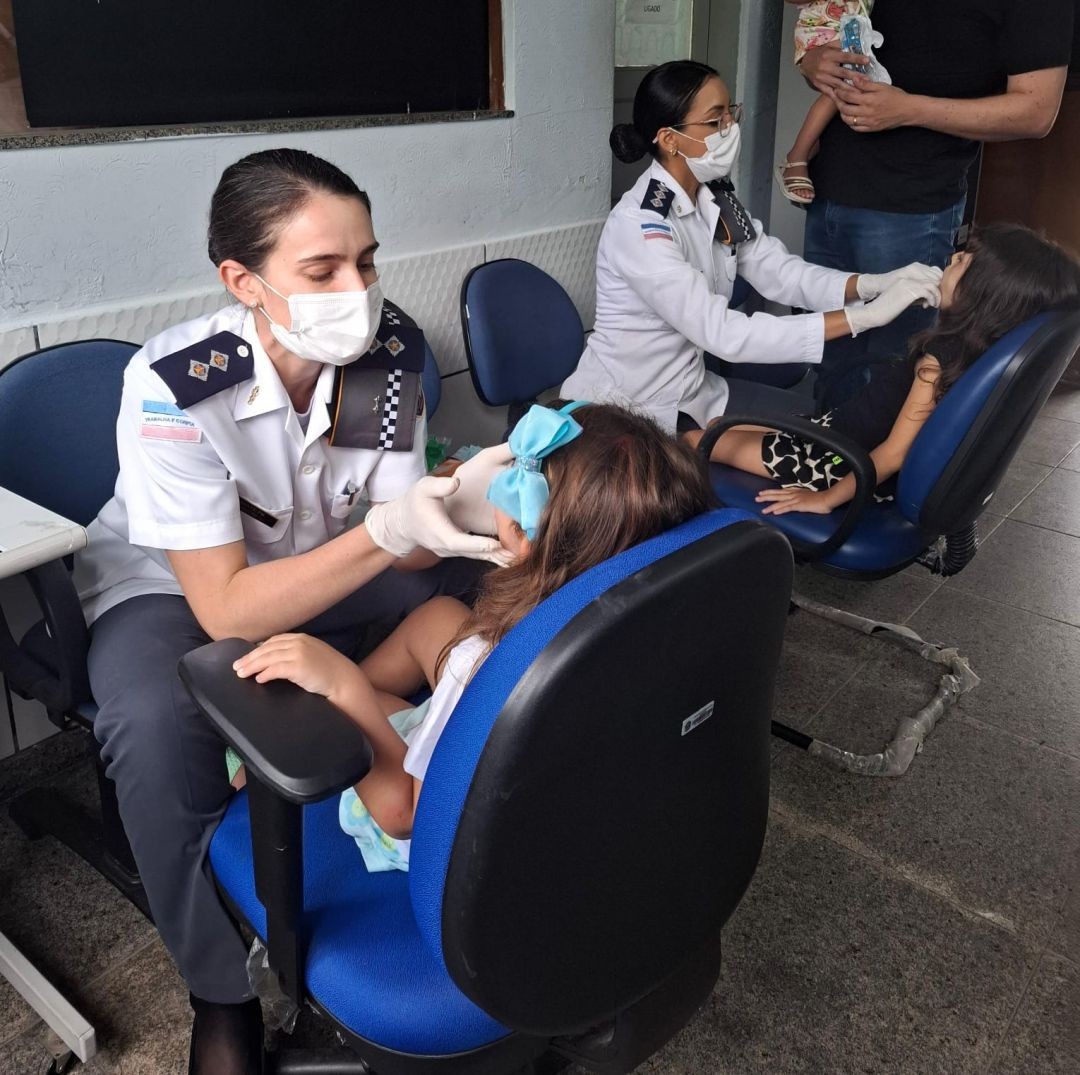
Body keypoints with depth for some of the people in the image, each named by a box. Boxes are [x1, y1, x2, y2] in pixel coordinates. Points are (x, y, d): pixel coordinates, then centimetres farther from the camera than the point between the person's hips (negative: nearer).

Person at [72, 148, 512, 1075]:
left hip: (332, 562, 4)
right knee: (157, 729, -35)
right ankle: (224, 995, -7)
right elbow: (226, 610, -31)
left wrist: (456, 505, -37)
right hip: (171, 588, -3)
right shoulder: (173, 387, -31)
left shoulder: (392, 347, -19)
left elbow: (396, 543, -14)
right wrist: (384, 533, -43)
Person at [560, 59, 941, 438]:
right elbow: (723, 334, -32)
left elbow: (778, 272, -3)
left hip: (688, 389, 8)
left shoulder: (714, 198, 1)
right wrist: (866, 316, -32)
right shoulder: (639, 226, -27)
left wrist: (874, 285, -22)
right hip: (622, 411, -8)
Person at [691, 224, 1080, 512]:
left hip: (857, 469, -9)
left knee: (701, 442, -6)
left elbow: (895, 454, -27)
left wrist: (826, 499, -19)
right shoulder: (981, 345, -5)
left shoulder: (941, 358, -30)